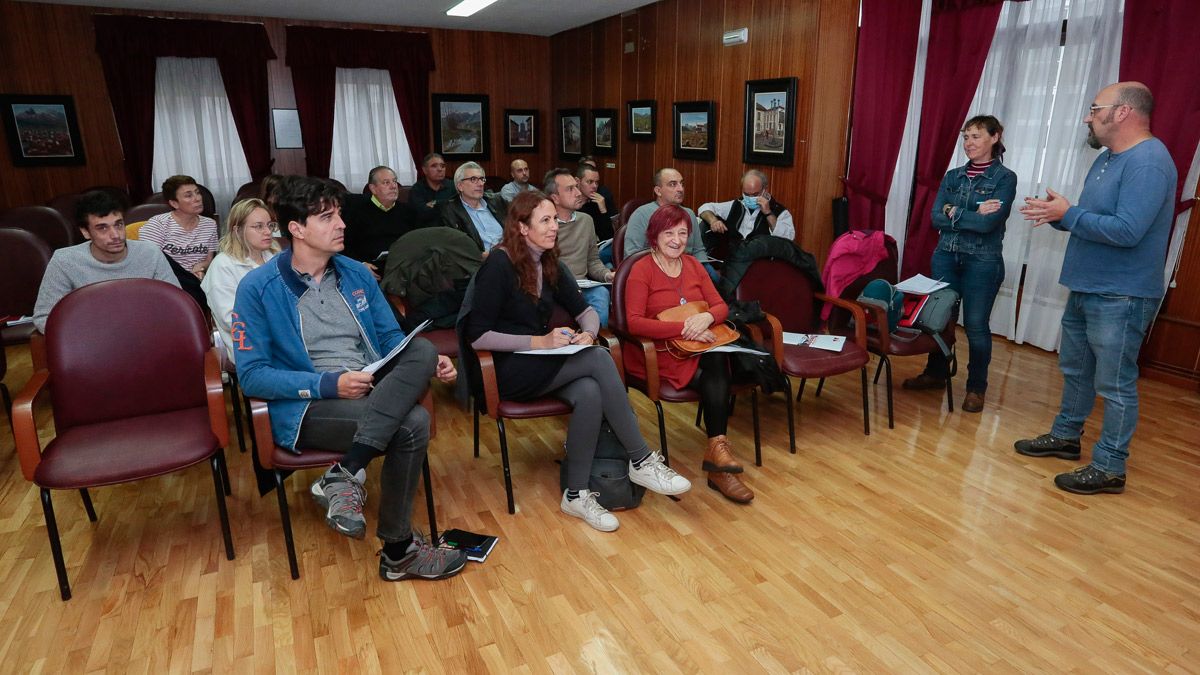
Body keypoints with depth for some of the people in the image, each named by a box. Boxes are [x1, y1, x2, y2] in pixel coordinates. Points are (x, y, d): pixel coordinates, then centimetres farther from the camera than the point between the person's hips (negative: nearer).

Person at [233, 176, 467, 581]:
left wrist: (428, 364, -7)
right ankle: (398, 551, -11)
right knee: (412, 423, -29)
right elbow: (252, 376, -8)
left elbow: (392, 339, 15)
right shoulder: (258, 288, -4)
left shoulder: (357, 274, 11)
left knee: (422, 349, -25)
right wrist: (330, 384, -20)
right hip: (307, 407, -5)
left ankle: (344, 475, -29)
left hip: (375, 392, 5)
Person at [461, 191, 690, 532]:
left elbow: (586, 311, 13)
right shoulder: (499, 265, -13)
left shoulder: (550, 265, 8)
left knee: (589, 393, -27)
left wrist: (587, 334, -11)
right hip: (507, 370, -6)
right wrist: (539, 342, -21)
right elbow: (477, 336, -17)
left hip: (542, 364, 6)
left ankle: (576, 494, -15)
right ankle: (642, 461, -18)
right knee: (598, 360, -26)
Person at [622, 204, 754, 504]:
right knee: (717, 375, -28)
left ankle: (716, 447, -28)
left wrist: (707, 317, -16)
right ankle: (719, 457, -23)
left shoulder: (693, 265, 12)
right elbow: (634, 322, -18)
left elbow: (721, 306, 9)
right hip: (656, 353, -5)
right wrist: (683, 328, -24)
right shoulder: (642, 270, -6)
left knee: (718, 360, -30)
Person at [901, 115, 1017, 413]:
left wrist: (954, 213, -8)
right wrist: (972, 215, -14)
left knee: (976, 325, 2)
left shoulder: (1005, 178, -5)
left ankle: (976, 388, 16)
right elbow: (936, 218, -3)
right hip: (945, 257, 5)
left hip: (982, 262, -4)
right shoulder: (952, 176, 8)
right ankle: (936, 373, 29)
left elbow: (988, 223, -18)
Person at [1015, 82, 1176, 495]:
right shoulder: (1107, 159, 13)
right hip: (1085, 290, 10)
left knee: (1114, 384, 0)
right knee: (1075, 370, 20)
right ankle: (1066, 436, 35)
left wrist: (1067, 213, -19)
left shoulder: (1148, 161, -19)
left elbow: (1126, 230, -28)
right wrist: (1057, 216, -1)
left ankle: (1109, 468, 10)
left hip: (1120, 298, -10)